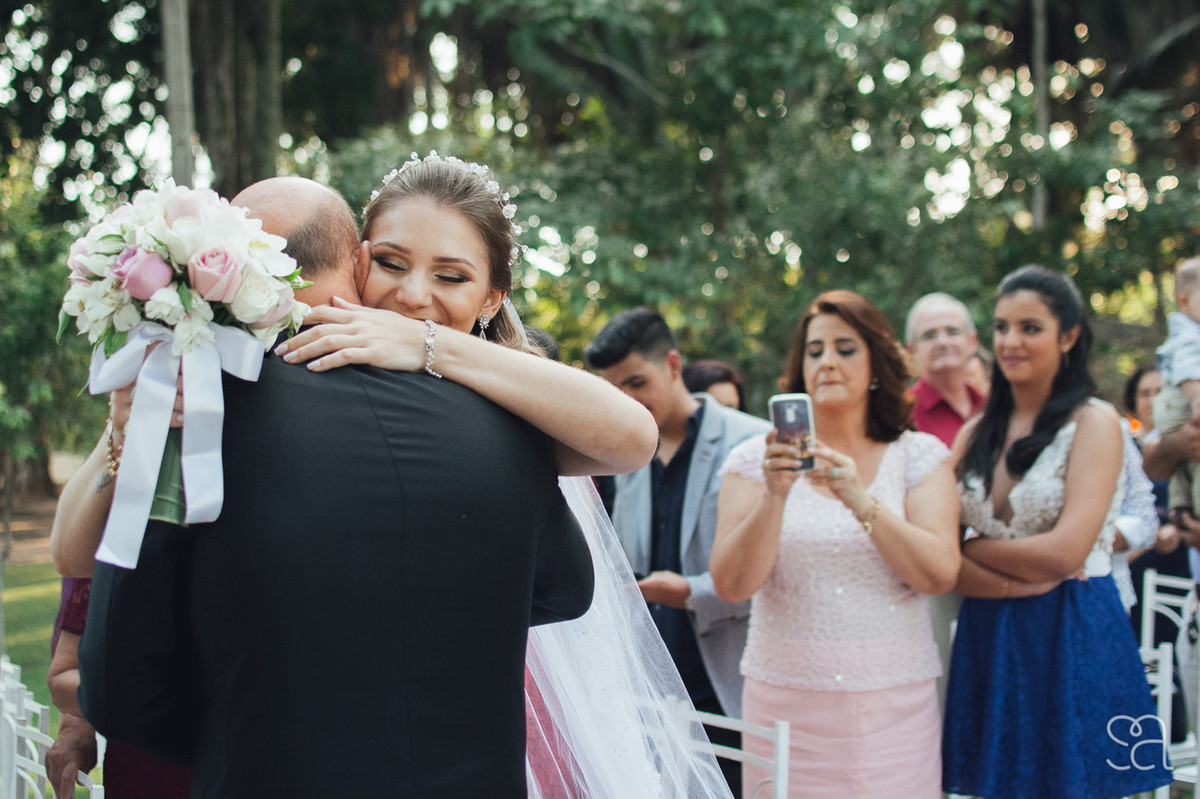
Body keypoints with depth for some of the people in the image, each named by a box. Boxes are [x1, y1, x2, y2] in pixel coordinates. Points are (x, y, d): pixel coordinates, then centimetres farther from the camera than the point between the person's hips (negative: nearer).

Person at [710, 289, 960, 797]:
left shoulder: (921, 457, 5)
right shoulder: (756, 459, 3)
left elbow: (940, 574, -8)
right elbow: (732, 585, -6)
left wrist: (860, 499, -19)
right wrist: (775, 495, -19)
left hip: (893, 703, 1)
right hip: (783, 701, 0)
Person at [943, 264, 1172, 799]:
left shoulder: (1094, 422, -4)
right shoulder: (976, 434, 9)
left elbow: (1065, 552, -15)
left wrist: (974, 549, -4)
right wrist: (1013, 581, -15)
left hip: (1072, 641, -4)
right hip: (988, 643, 4)